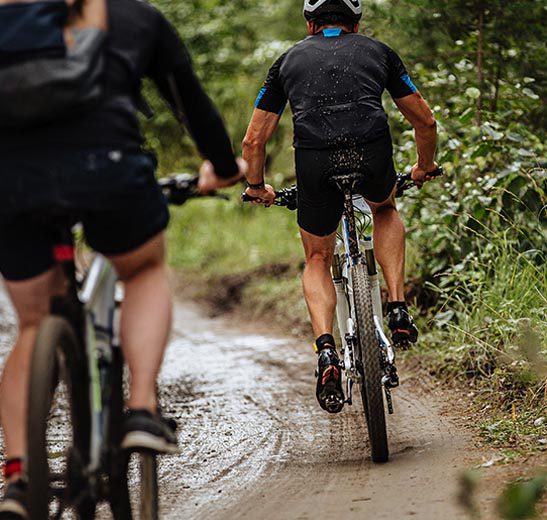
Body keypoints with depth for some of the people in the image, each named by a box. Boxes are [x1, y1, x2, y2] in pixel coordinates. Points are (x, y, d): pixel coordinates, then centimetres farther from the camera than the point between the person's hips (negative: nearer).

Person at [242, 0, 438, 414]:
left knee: (318, 260, 21)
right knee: (385, 210, 36)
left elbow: (255, 139, 26)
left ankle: (327, 351, -2)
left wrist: (257, 187, 43)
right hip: (373, 154, 0)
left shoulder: (290, 60, 26)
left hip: (315, 160, 0)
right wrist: (425, 168, 46)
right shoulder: (378, 51, 26)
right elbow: (425, 121, 28)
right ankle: (398, 309, 21)